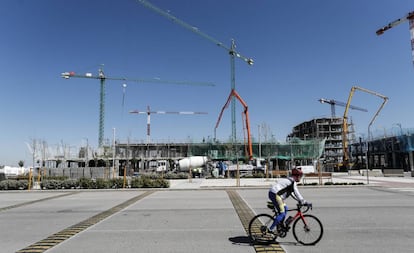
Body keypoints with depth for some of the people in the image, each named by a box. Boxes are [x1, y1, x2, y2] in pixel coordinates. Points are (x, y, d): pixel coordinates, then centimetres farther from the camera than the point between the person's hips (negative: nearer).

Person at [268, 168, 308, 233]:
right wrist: (303, 202, -1)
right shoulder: (293, 182, -5)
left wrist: (299, 200, 28)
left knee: (285, 208, 19)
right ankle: (272, 228, -4)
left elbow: (292, 193, 31)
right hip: (275, 194, -10)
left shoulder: (288, 180, 25)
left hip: (272, 193, 10)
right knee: (282, 213, -7)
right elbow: (296, 193, -8)